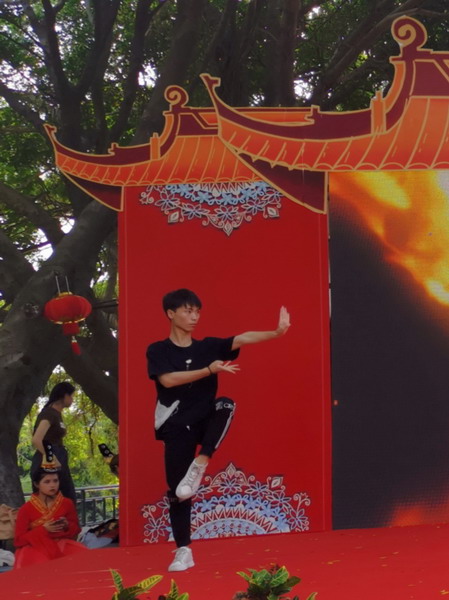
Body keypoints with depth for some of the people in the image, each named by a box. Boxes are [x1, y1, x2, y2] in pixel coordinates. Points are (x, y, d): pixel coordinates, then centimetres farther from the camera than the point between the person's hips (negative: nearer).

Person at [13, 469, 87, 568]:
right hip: (36, 547, -3)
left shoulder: (67, 503, 4)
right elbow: (19, 540, -4)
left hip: (62, 544, 3)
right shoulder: (26, 509, -4)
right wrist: (44, 530, -16)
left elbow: (76, 529, 15)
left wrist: (67, 526, -9)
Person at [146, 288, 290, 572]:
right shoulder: (158, 351, -1)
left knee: (226, 405, -31)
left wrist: (276, 332, -25)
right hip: (177, 427, -1)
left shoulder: (209, 346, 6)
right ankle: (184, 551, 10)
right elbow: (168, 380, -18)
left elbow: (242, 339, -9)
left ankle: (199, 466, -26)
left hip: (205, 421, 2)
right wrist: (210, 370, -25)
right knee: (177, 491, -3)